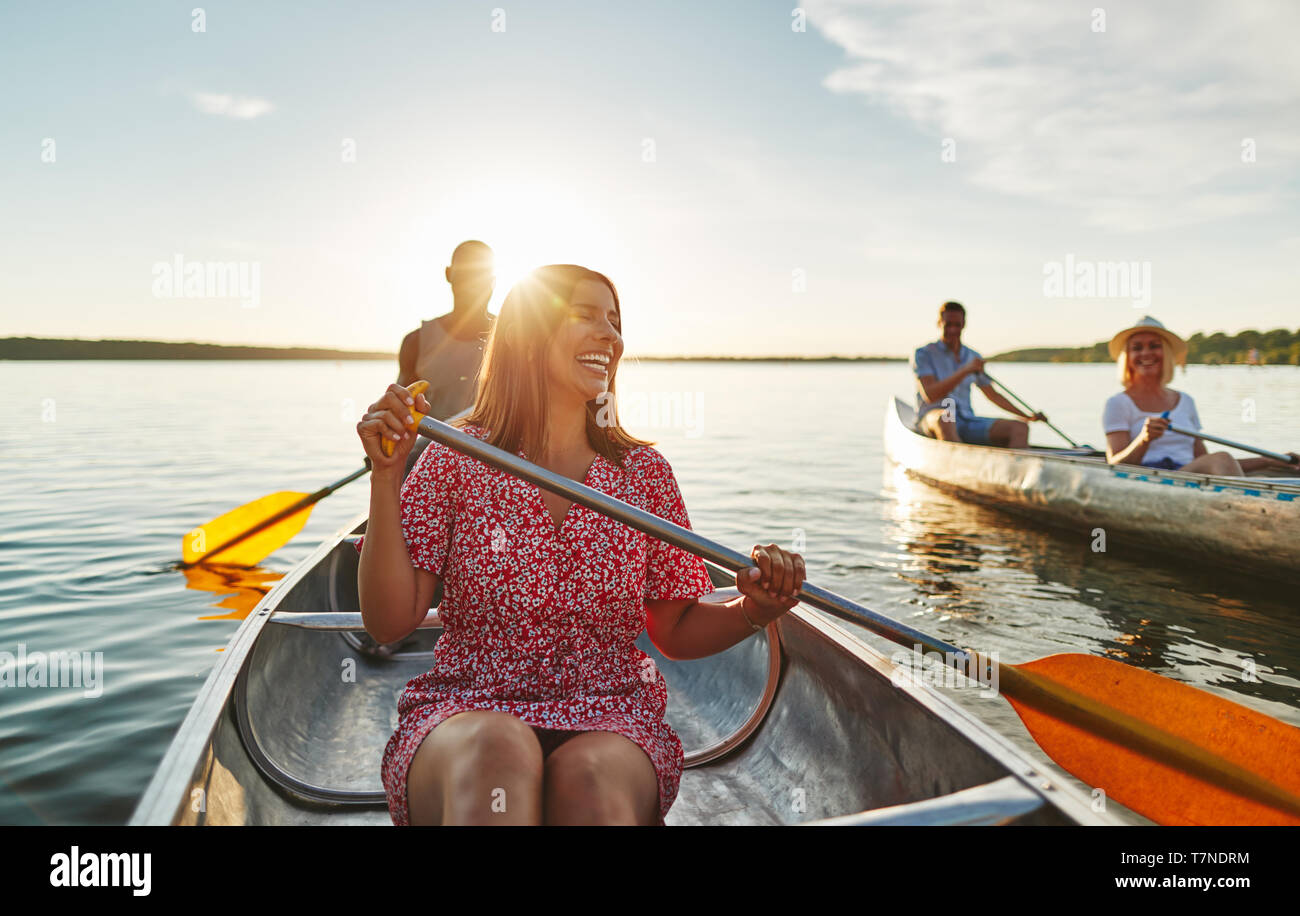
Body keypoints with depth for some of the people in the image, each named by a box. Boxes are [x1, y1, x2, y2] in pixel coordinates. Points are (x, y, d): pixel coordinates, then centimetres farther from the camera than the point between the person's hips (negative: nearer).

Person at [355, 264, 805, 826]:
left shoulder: (645, 472, 6)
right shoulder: (457, 459, 1)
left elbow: (676, 633, 11)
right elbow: (389, 623, -5)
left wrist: (752, 611, -10)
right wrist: (386, 474, -12)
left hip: (609, 719, 2)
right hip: (462, 715, -1)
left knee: (591, 779, -33)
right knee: (496, 754, -36)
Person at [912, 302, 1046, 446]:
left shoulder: (973, 357, 17)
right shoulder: (923, 355, 0)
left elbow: (993, 395, 25)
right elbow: (929, 396, -16)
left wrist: (1029, 417, 19)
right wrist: (965, 370, -24)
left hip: (968, 421, 6)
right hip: (931, 421, -6)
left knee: (1020, 428, -14)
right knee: (944, 418, -41)